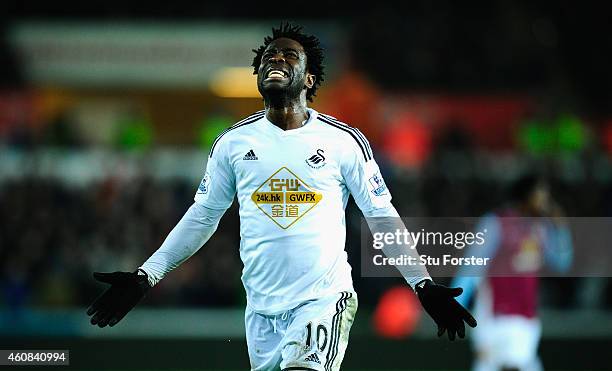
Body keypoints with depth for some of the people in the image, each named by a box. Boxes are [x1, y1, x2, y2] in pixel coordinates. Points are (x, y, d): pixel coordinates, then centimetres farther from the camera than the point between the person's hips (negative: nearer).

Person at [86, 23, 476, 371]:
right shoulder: (234, 142, 6)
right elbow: (202, 217, 14)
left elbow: (382, 217, 4)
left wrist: (425, 286, -2)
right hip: (261, 308, 3)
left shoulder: (344, 141, -1)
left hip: (325, 299, -3)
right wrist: (145, 277, 10)